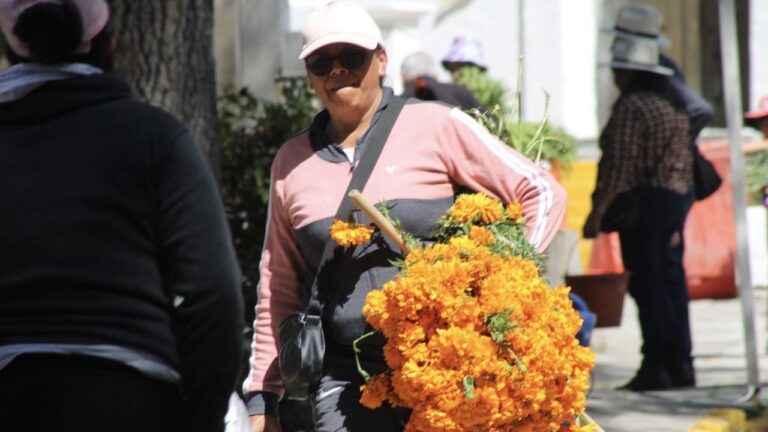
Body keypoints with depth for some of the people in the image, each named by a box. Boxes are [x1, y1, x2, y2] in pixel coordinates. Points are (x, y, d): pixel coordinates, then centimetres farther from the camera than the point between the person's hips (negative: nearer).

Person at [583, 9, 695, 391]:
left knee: (647, 283, -5)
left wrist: (598, 212, -18)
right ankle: (680, 365, 13)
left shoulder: (630, 107, -13)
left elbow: (619, 167, -19)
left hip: (644, 200, -8)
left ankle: (656, 366, -6)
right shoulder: (674, 104, 14)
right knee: (672, 280, 11)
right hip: (677, 196, 8)